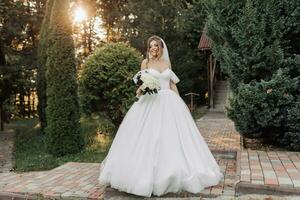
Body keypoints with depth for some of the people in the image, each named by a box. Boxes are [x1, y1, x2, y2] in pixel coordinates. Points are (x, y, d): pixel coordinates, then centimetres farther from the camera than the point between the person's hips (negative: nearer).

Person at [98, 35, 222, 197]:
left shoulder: (167, 62, 13)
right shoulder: (145, 62, 5)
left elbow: (172, 84, 15)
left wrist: (180, 102, 9)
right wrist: (140, 90, -23)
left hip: (169, 102, 3)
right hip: (151, 102, -3)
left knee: (173, 136, 1)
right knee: (148, 137, -5)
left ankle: (172, 171, 14)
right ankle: (148, 173, 8)